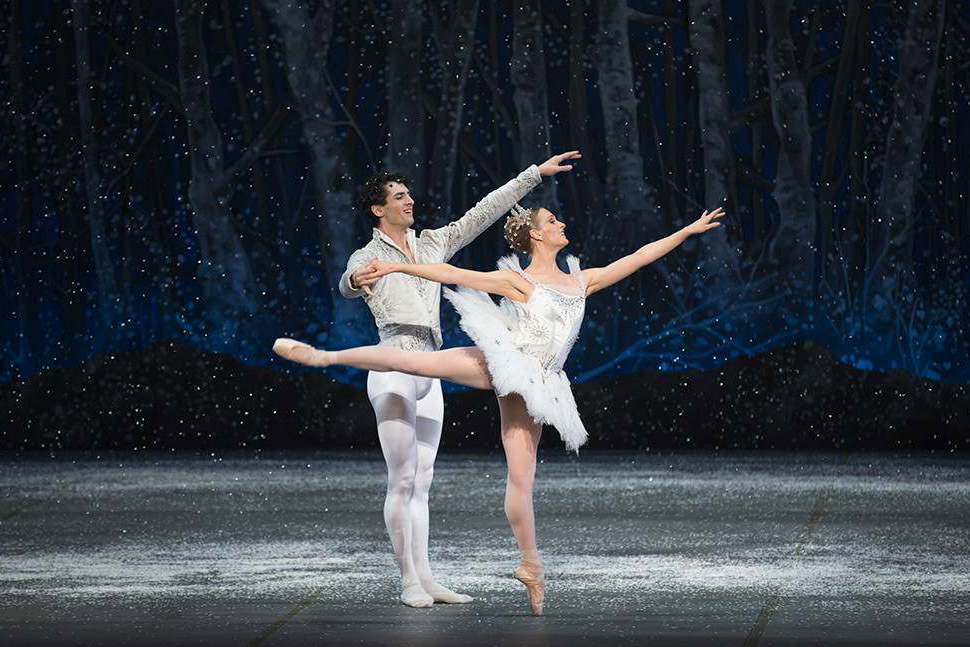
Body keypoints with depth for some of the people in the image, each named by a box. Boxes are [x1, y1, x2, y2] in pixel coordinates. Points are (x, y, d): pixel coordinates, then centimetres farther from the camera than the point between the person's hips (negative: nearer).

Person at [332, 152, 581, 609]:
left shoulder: (431, 244, 15)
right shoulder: (367, 257, -3)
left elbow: (483, 213, 14)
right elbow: (347, 285, -26)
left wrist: (536, 173, 11)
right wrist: (354, 281, -53)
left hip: (429, 374, 7)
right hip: (394, 368, -7)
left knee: (421, 482, 6)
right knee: (402, 481, -8)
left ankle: (425, 577, 7)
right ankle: (409, 581, -6)